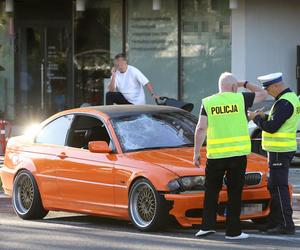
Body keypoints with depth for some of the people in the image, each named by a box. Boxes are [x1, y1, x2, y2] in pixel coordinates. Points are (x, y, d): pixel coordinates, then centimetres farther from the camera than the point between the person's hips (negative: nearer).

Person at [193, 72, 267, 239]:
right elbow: (263, 94, 14)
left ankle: (208, 225, 5)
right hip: (238, 153, -1)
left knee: (211, 191, 13)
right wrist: (245, 84, 21)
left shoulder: (208, 103, 2)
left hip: (215, 154, 1)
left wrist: (197, 153, 1)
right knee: (234, 193, 5)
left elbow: (201, 129, -3)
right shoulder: (241, 99, 0)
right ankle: (233, 231, 6)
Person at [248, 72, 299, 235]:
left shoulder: (284, 103, -19)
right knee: (274, 186, 16)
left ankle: (286, 225, -9)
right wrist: (263, 117, 8)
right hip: (283, 149, 11)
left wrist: (256, 118, -7)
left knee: (279, 187, -9)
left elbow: (272, 127, -22)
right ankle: (274, 221, 22)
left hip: (279, 151, -11)